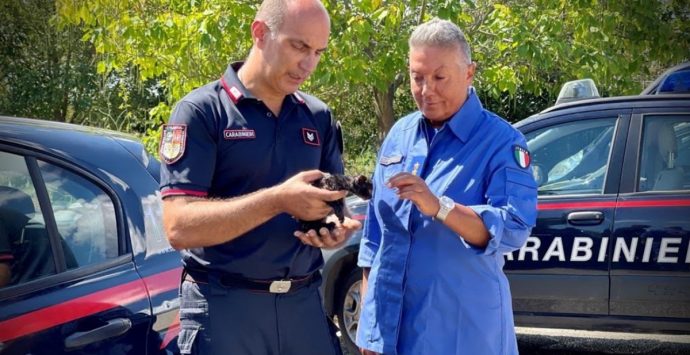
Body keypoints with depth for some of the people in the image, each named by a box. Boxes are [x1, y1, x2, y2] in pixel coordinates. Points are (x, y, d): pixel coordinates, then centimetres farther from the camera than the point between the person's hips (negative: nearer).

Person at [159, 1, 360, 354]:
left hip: (305, 302, 5)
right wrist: (278, 199, -25)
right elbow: (180, 227, -16)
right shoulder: (201, 111, -7)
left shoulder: (319, 118, 8)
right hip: (224, 306, -5)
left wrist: (338, 228, -10)